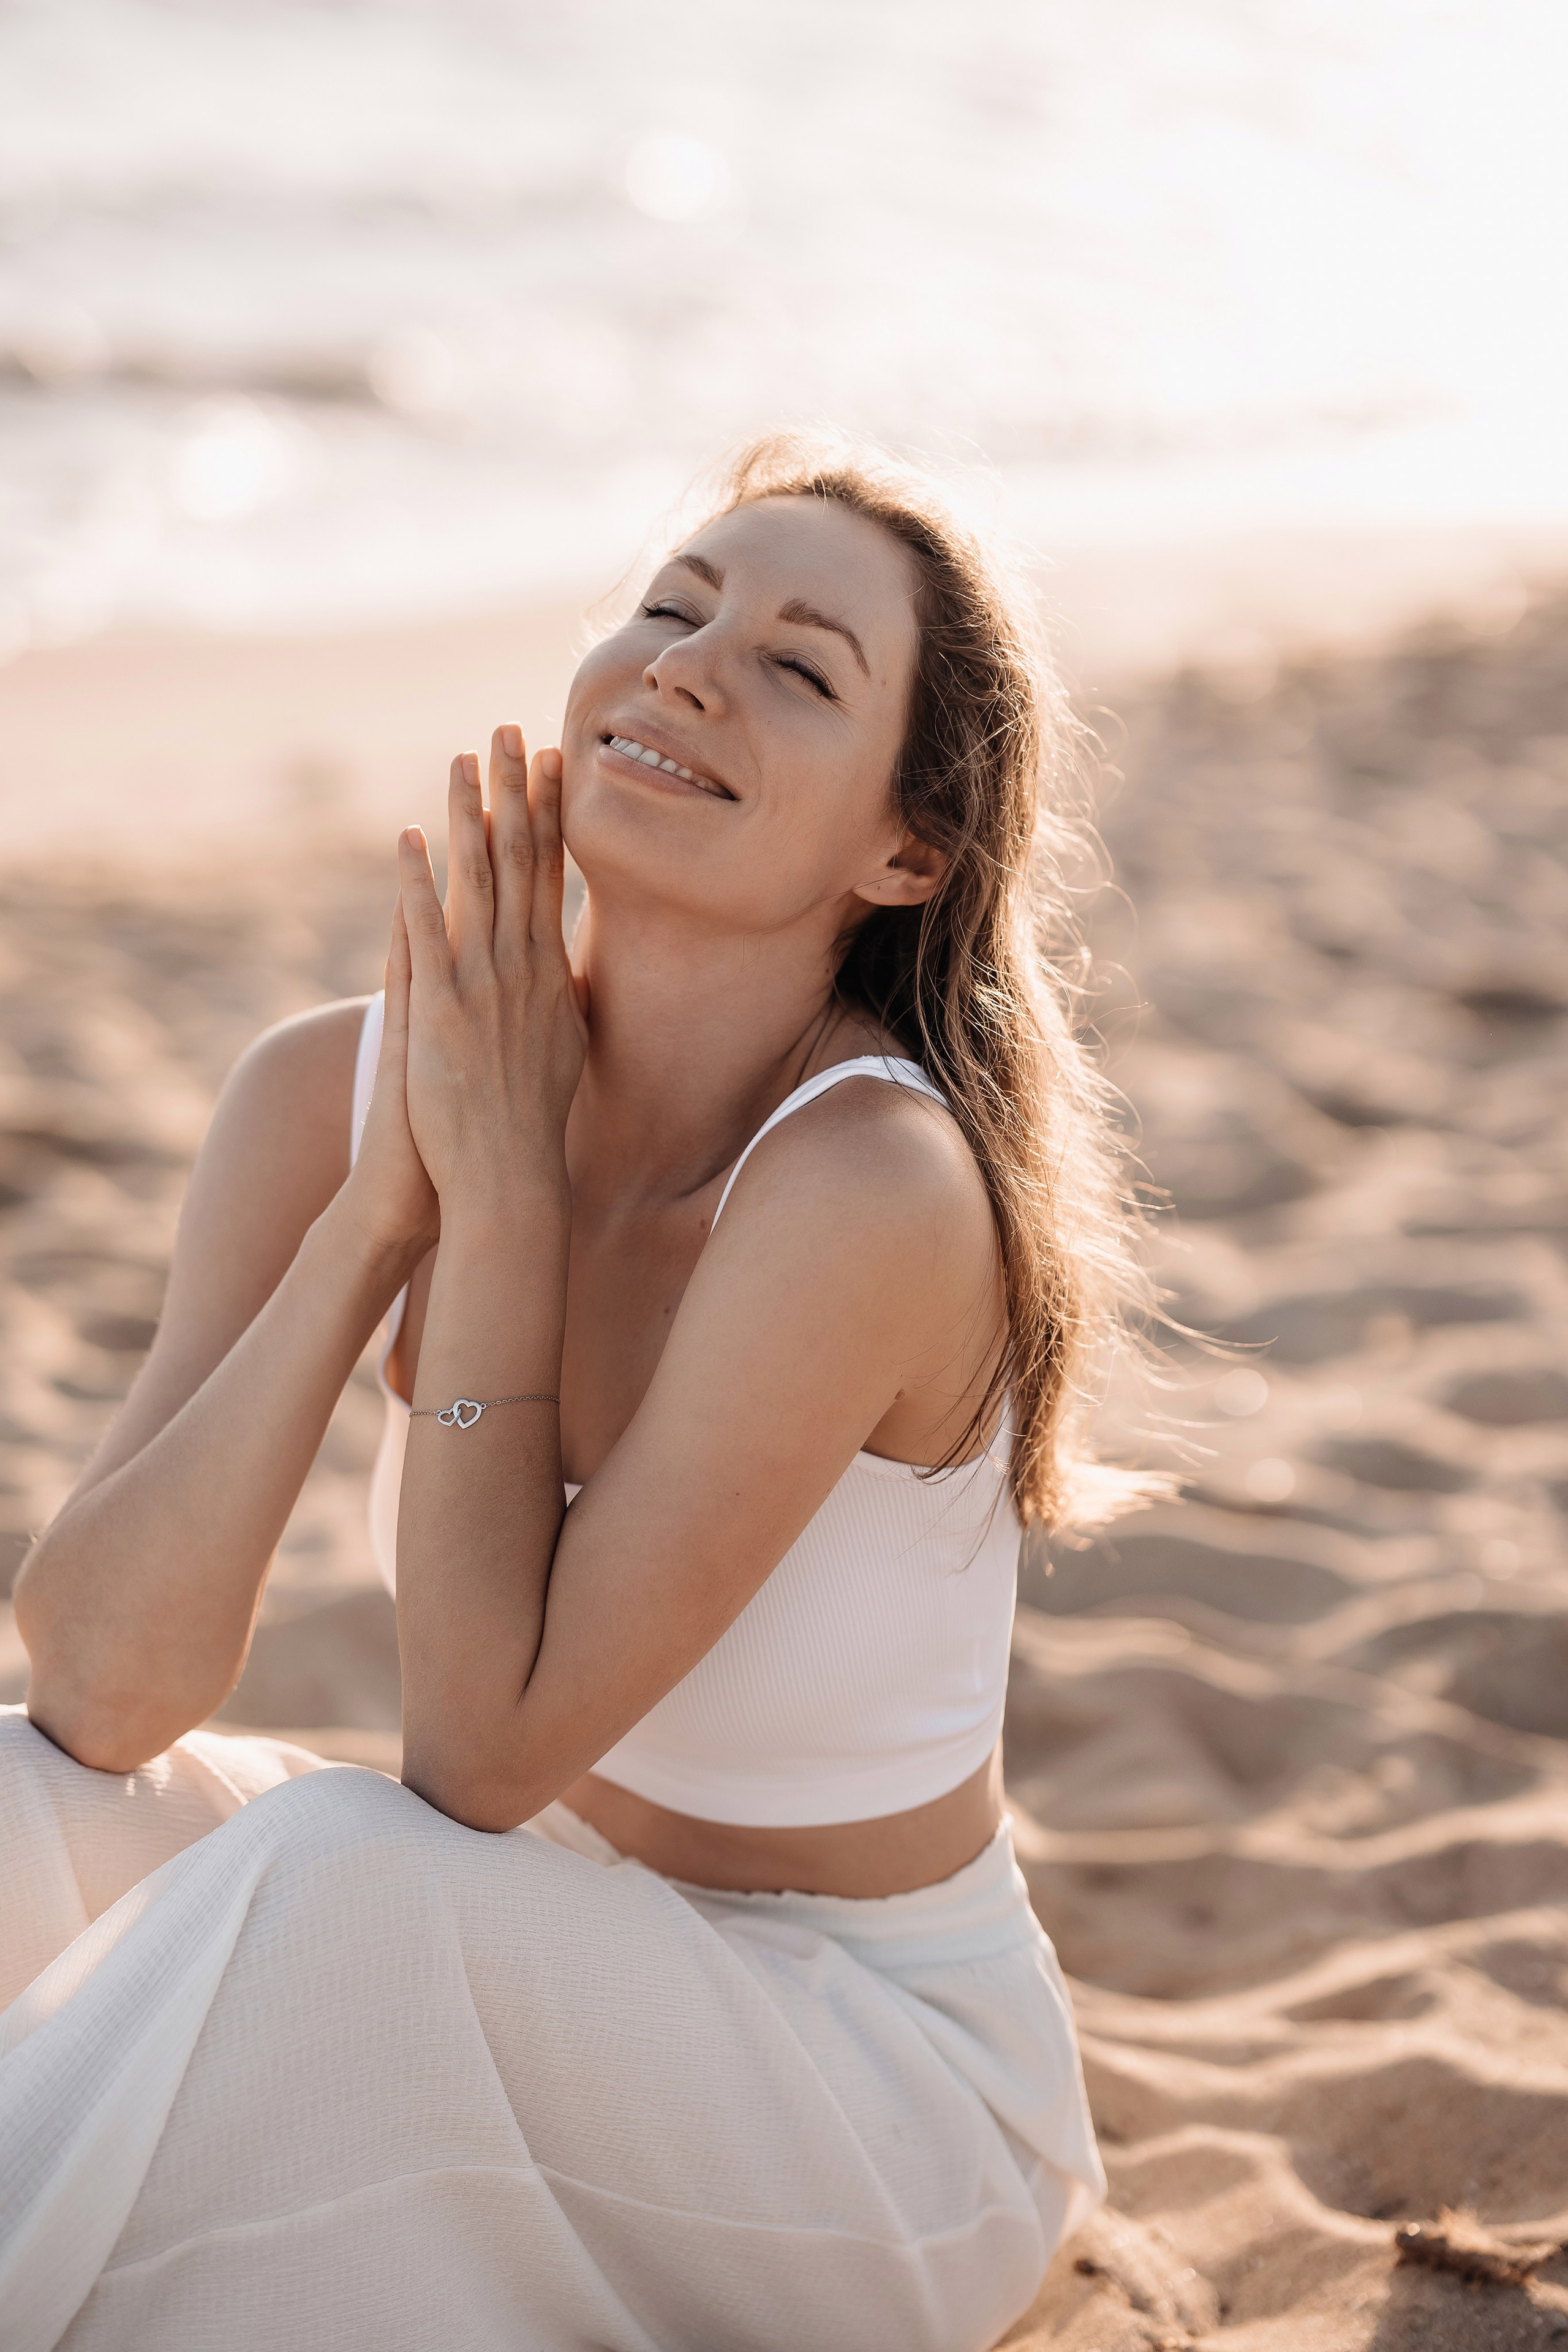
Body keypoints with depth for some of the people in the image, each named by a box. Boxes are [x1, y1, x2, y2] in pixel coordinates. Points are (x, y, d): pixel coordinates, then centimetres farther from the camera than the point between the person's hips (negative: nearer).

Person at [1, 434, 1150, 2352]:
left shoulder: (875, 1189, -26)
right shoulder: (334, 1089, -9)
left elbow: (480, 1756, -23)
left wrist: (509, 1189, -24)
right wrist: (384, 1202, -22)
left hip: (869, 2093, -5)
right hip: (528, 1976, 5)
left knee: (338, 1879, -31)